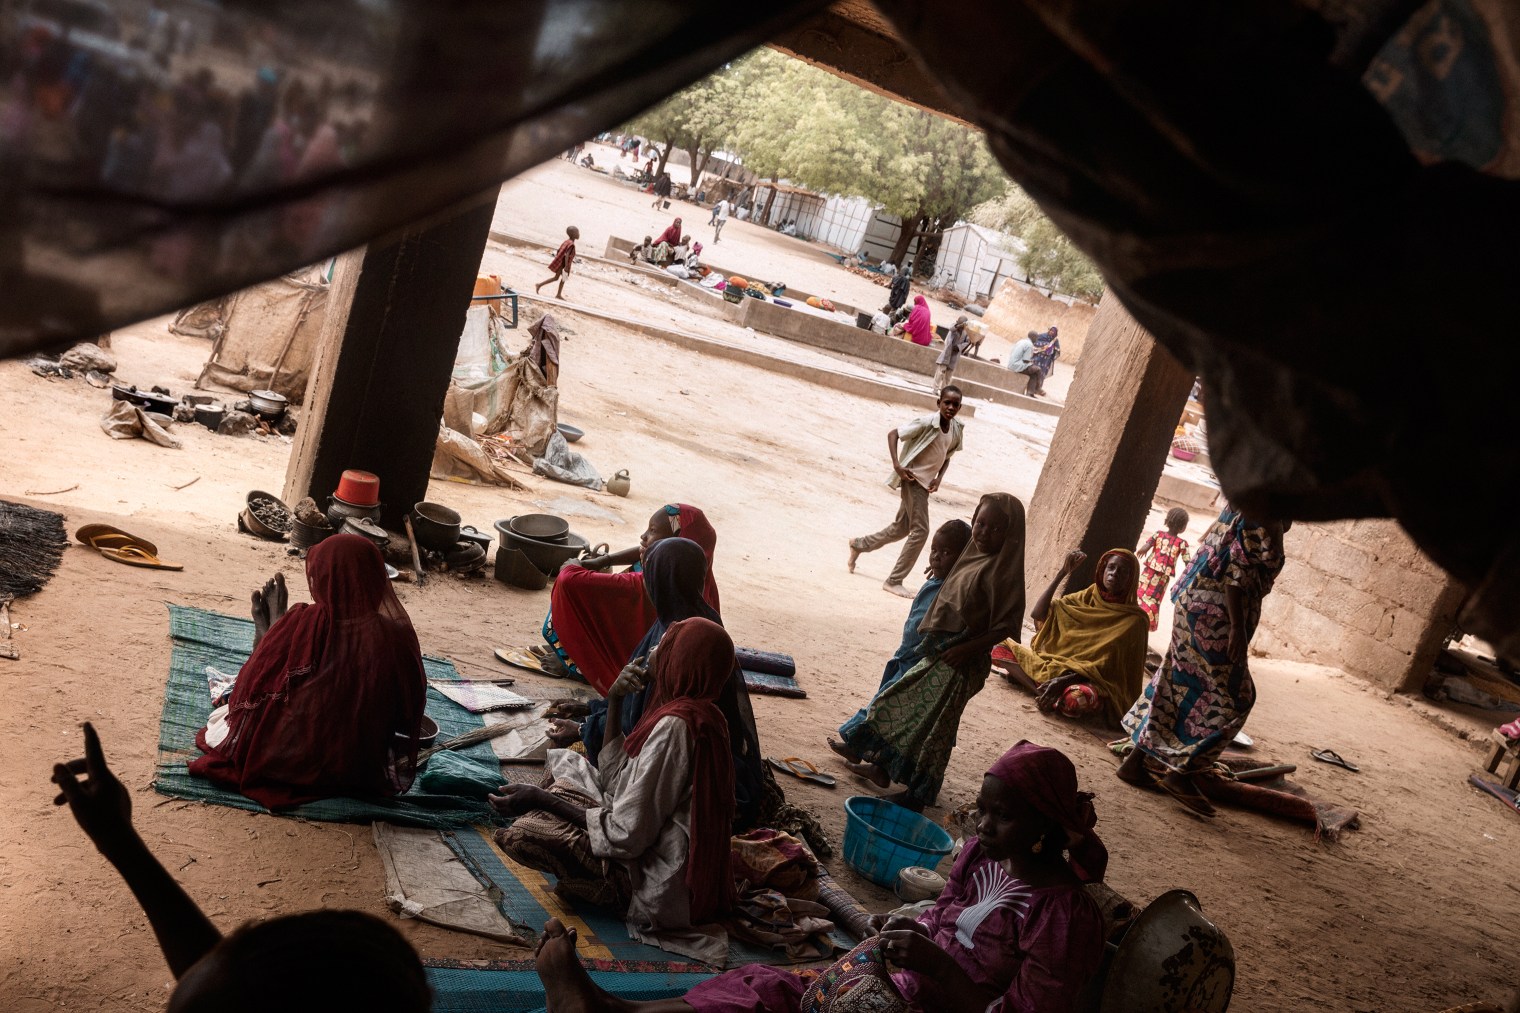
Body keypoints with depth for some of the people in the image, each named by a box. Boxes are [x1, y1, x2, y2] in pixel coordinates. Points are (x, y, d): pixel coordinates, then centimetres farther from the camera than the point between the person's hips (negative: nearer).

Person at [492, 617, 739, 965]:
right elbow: (617, 780, 11)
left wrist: (542, 799, -16)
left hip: (660, 886, -10)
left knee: (520, 835, -21)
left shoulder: (673, 727, -25)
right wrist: (614, 702, 2)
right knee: (564, 763, 14)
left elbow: (626, 836, -25)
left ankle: (616, 892, -2)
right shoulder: (699, 714, 5)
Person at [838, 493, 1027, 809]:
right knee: (900, 705, 18)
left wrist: (967, 649, -23)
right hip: (937, 652, 8)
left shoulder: (1003, 573, -17)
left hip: (960, 663, -8)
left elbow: (1006, 626, -21)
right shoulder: (973, 557, 6)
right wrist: (931, 640, 10)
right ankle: (882, 766, 35)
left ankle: (918, 792, 15)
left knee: (932, 723, 0)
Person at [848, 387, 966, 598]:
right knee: (920, 530, -12)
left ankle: (859, 544, 42)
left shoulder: (957, 429, -1)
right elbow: (893, 434, -16)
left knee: (901, 528, 19)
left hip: (926, 482, 8)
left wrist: (939, 478, -1)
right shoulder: (926, 423, -21)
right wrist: (897, 465, -24)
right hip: (913, 478, -8)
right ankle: (894, 580, -2)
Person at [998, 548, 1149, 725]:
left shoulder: (1133, 619, -9)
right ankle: (1045, 692, -20)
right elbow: (1037, 614, -2)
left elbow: (1108, 666, -15)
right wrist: (1062, 573, -7)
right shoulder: (1086, 597, 6)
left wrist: (1064, 680, -28)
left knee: (1078, 699, -42)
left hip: (1093, 681, -5)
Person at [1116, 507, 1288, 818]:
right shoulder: (1262, 516, -14)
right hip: (1216, 614, -10)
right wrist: (1237, 627, -22)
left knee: (1180, 682, 12)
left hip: (1195, 605, 10)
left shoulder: (1244, 506, 15)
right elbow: (1237, 570, -20)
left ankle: (1136, 761, 16)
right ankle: (1179, 771, 0)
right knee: (1230, 696, -3)